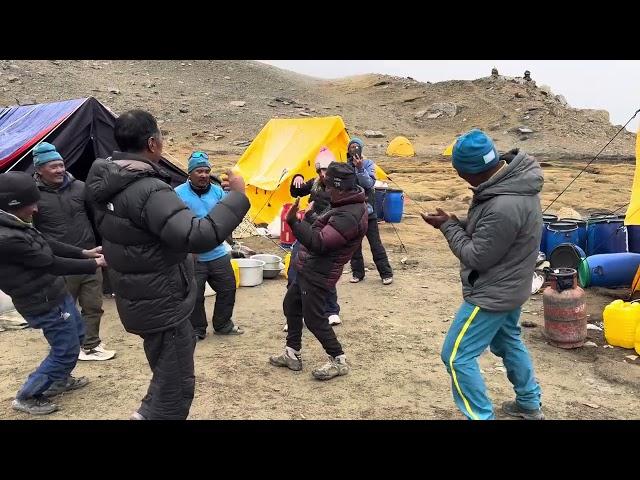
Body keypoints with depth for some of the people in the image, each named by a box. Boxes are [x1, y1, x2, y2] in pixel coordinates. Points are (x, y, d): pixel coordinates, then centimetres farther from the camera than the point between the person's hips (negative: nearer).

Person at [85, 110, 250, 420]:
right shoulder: (148, 190, -28)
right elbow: (198, 237, -36)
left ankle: (148, 411, 37)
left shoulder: (108, 182, 1)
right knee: (177, 386, 3)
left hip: (139, 298, 10)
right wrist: (236, 195, -27)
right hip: (160, 304, -10)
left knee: (184, 345, 30)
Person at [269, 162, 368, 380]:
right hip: (309, 268, 11)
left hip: (318, 273, -11)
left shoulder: (348, 216, -26)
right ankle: (292, 354, 31)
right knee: (291, 305, 19)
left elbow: (319, 243, -30)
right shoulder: (348, 205, 8)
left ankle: (338, 360, 12)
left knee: (314, 317, -4)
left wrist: (294, 222, -31)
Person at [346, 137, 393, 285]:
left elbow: (369, 184, -17)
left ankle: (386, 273, 10)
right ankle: (357, 273, 23)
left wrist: (360, 168, -25)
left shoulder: (368, 164, -3)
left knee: (376, 243, 1)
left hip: (368, 211, -3)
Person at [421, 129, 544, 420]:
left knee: (457, 356, 1)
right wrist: (459, 223, -4)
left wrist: (448, 226, -14)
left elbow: (476, 257, -25)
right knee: (507, 341, 28)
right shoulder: (514, 179, -4)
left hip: (493, 293, -10)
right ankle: (530, 404, 44)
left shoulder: (504, 206, -36)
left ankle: (481, 416, 12)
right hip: (509, 286, 10)